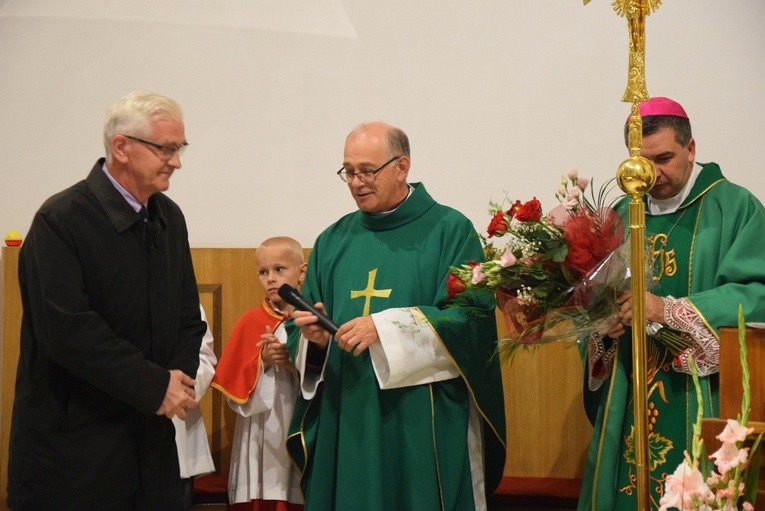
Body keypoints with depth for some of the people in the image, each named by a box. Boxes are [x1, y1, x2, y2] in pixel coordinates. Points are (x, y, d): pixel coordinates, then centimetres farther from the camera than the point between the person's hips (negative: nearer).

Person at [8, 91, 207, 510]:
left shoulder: (169, 218, 10)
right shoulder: (61, 220, -13)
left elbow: (187, 314, 15)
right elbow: (66, 330, -21)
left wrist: (180, 376, -5)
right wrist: (155, 386, -18)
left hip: (152, 434, 7)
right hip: (73, 441, -6)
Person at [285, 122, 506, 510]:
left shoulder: (449, 231, -2)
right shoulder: (333, 241, 12)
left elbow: (472, 317, -12)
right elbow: (304, 338, 13)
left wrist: (386, 328, -20)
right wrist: (313, 337, -11)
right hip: (345, 422, 4)